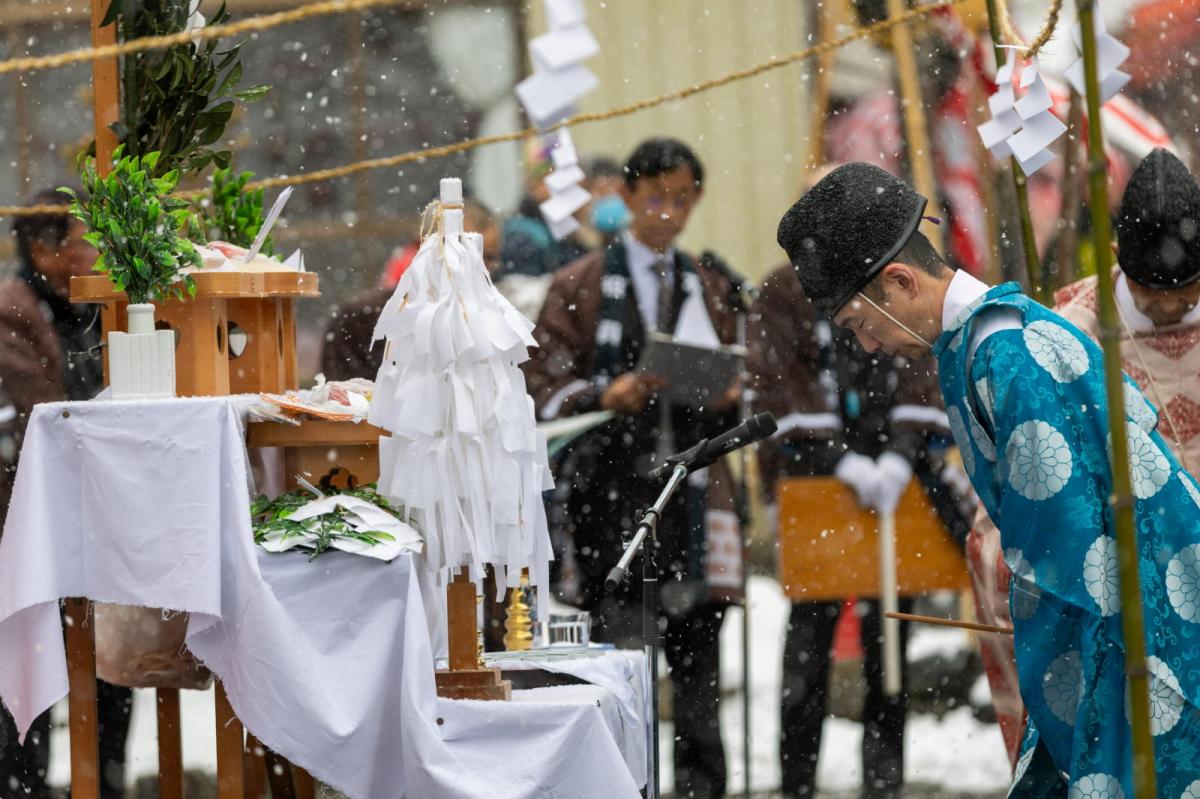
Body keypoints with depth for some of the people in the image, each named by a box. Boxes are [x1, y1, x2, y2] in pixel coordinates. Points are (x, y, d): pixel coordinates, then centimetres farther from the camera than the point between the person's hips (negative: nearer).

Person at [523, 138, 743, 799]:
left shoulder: (709, 287, 19)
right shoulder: (582, 286, 6)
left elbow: (733, 386, 22)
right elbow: (541, 387, 0)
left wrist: (727, 398, -1)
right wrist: (606, 395, -17)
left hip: (692, 484, 3)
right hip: (612, 486, -3)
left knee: (697, 638, 1)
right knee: (619, 638, -9)